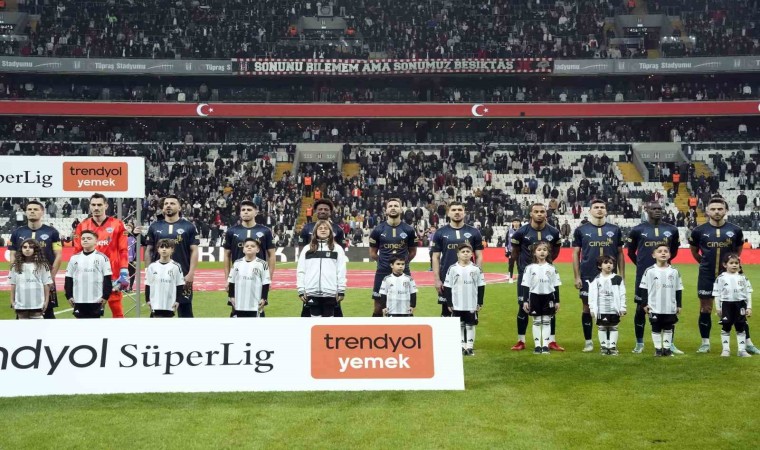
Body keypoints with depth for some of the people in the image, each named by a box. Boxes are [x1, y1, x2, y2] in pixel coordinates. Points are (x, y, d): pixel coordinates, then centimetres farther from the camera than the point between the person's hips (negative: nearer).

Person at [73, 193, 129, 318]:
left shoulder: (117, 225, 1)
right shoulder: (82, 226, 6)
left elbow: (123, 250, 0)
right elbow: (77, 252, 8)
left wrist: (124, 272, -7)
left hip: (112, 274, -2)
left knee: (117, 308, 1)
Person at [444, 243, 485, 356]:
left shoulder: (476, 269, -1)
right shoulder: (452, 269, -3)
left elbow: (481, 286, 4)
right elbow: (447, 287, 0)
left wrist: (480, 302, 1)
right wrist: (449, 303, -2)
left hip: (472, 305, 0)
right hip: (457, 305, 0)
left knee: (470, 325, 6)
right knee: (459, 325, 6)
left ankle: (470, 347, 13)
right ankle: (462, 346, 15)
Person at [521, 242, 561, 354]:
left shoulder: (552, 268, 2)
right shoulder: (530, 268, -1)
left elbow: (556, 286, 5)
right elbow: (526, 286, 0)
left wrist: (557, 301, 3)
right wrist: (525, 301, -5)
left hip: (548, 297, 1)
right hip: (535, 297, 0)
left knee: (546, 321, 3)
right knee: (537, 321, 4)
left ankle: (545, 345, 7)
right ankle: (537, 345, 10)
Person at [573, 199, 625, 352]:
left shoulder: (615, 230, 6)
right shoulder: (581, 230, 2)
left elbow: (620, 254, 10)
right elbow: (576, 254, 3)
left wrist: (622, 276, 5)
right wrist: (577, 277, -3)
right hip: (588, 276, -1)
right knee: (587, 307, 4)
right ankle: (588, 341, 14)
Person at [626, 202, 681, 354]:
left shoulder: (672, 230, 4)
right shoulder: (638, 230, -3)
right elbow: (631, 252, 8)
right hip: (644, 276, -2)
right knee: (641, 308, 4)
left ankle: (670, 344, 14)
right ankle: (639, 343, 15)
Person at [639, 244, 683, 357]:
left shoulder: (674, 272, 1)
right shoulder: (650, 271, -5)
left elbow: (678, 290, 7)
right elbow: (644, 289, 0)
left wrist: (679, 305, 5)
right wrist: (645, 304, -3)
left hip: (670, 308, 2)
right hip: (654, 308, -1)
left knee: (668, 328, 9)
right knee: (656, 329, 6)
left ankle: (667, 348, 18)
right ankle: (658, 349, 14)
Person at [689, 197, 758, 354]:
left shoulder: (735, 230, -4)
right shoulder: (699, 231, -6)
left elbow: (738, 250, 15)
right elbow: (694, 251, 12)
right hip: (707, 276, 0)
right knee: (705, 309, 6)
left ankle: (748, 343, 11)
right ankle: (705, 343, 16)